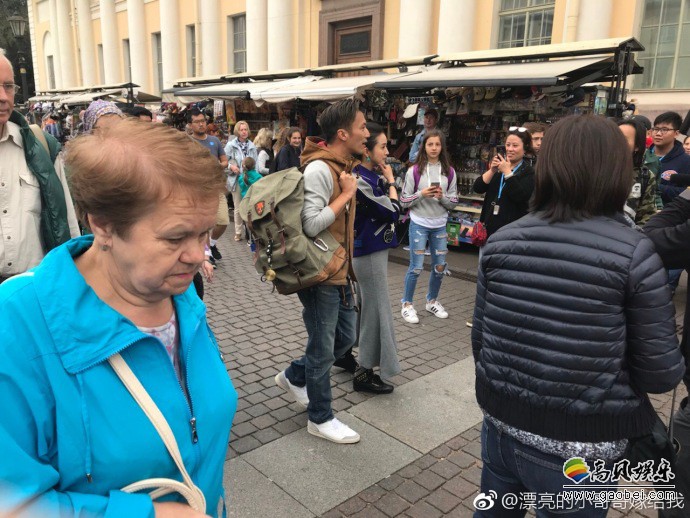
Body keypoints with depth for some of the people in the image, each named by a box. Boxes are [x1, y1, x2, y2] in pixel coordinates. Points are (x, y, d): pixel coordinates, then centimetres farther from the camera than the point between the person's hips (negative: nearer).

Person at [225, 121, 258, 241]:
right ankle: (238, 232, 15)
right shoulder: (231, 145, -3)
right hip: (237, 179, -2)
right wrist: (231, 166, -19)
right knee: (238, 207, 5)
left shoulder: (252, 146, 6)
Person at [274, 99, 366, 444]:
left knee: (346, 336, 20)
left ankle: (294, 377, 40)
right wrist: (346, 193, -21)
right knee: (323, 349, 6)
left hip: (340, 271, 9)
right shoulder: (319, 170, -21)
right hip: (319, 274, -9)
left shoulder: (343, 166, 9)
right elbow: (311, 225, -30)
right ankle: (320, 419, 26)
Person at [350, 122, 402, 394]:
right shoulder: (360, 180, -23)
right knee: (376, 309, 0)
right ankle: (365, 373, 12)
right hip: (369, 252, -10)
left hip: (370, 248, 10)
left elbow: (389, 208, 9)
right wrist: (391, 181, -8)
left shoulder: (372, 176, 7)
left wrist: (386, 180, 3)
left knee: (363, 306, 22)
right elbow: (393, 211, -17)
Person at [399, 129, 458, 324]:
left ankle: (432, 301, 31)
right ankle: (407, 304, 16)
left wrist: (442, 196, -15)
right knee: (416, 267, -2)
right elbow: (403, 201, -5)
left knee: (440, 267, 11)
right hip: (419, 224, -3)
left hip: (440, 226, 4)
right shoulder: (414, 171, -6)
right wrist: (421, 194, -19)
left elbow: (453, 202, 4)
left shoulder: (449, 172, 2)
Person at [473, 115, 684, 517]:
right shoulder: (635, 253, -17)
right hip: (576, 446, -2)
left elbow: (480, 340, 0)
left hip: (502, 425, 3)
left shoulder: (502, 241, -7)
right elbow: (660, 373, -12)